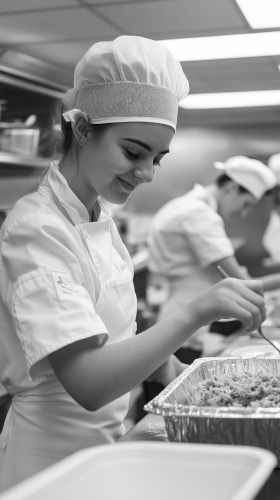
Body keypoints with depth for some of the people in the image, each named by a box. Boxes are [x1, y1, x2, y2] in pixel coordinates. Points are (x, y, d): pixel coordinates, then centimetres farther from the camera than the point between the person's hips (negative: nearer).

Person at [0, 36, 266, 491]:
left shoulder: (101, 219, 3)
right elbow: (87, 383, -31)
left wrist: (163, 362, -4)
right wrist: (196, 313, -38)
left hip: (107, 438, 8)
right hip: (53, 455, -8)